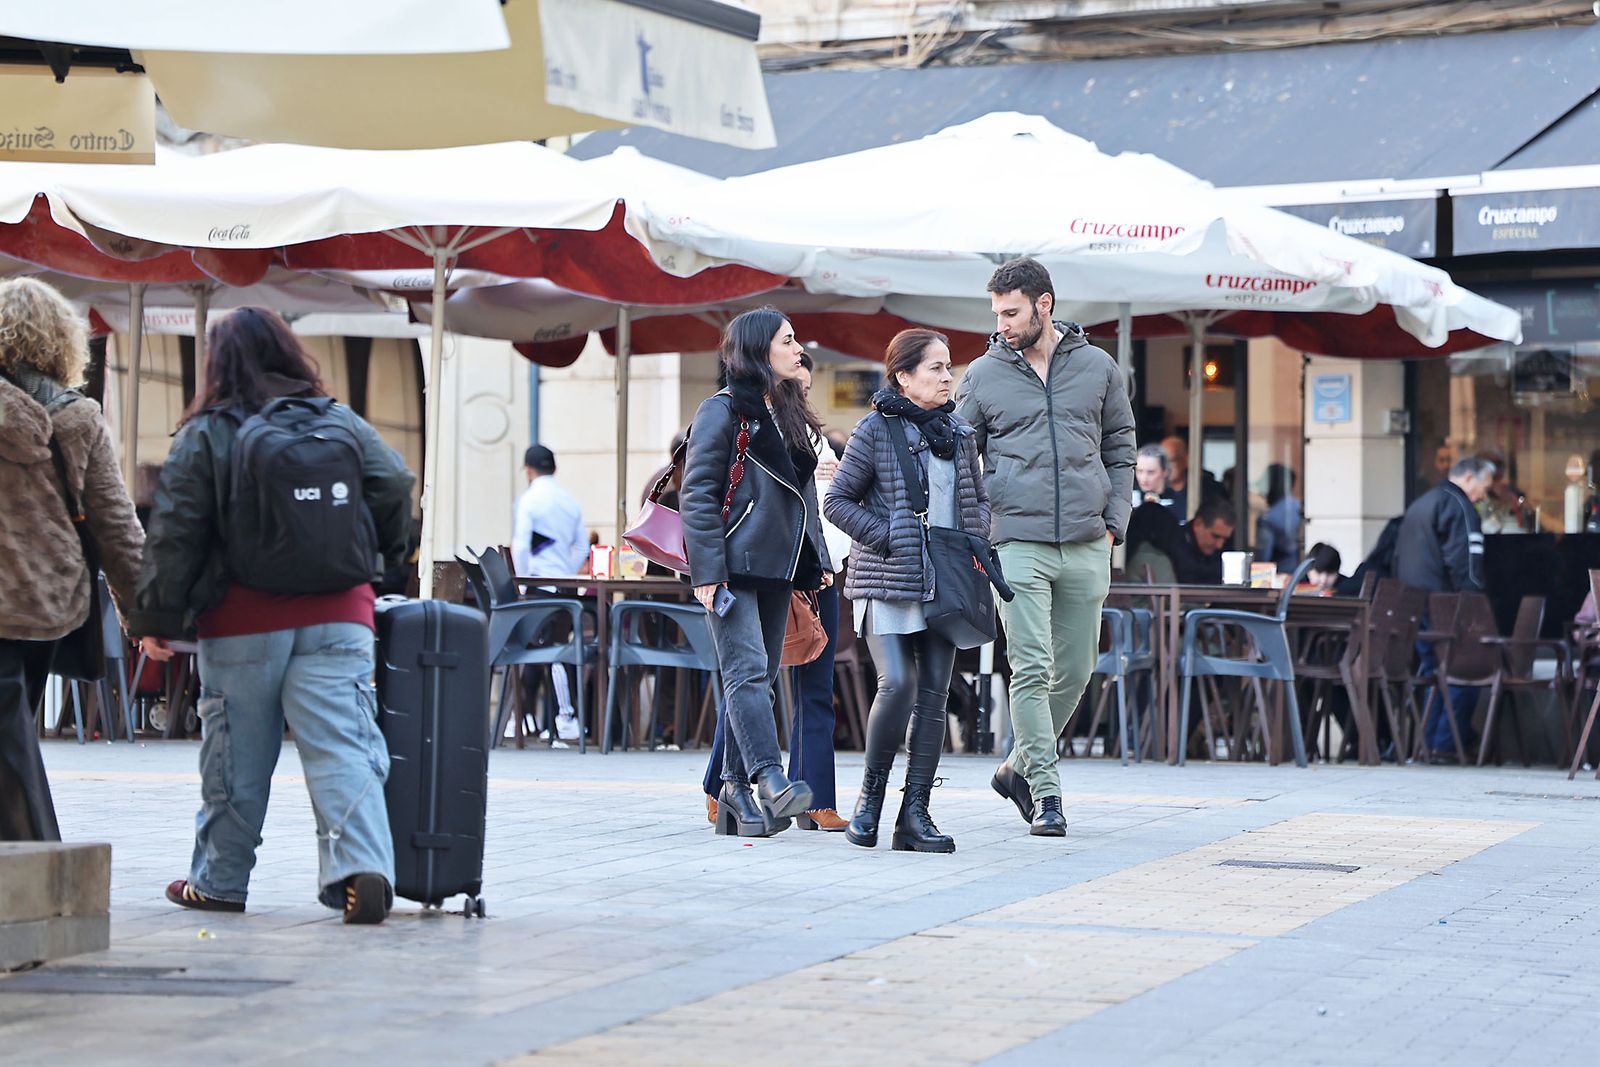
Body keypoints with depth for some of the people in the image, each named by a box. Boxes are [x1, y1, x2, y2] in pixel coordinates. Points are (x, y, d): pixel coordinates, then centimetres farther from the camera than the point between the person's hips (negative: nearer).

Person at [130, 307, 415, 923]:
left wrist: (156, 618, 0)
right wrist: (378, 562, 20)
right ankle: (362, 866, -23)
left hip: (242, 627, -1)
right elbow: (395, 489, 4)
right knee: (344, 751, -6)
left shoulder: (205, 436, 0)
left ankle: (220, 880, 21)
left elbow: (175, 535, -3)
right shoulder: (344, 423, 8)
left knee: (235, 756, 9)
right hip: (336, 619, 2)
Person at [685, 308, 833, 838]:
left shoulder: (790, 416, 19)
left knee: (756, 676, 6)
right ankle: (770, 781, -27)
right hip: (733, 567, -8)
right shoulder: (722, 411, -5)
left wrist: (818, 559, 16)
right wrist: (706, 572, -16)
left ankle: (736, 792, 9)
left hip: (776, 566, 8)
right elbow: (697, 494, -9)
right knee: (747, 670, -16)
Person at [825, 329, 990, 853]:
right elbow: (838, 500, -2)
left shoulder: (959, 433, 12)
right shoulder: (876, 430, -3)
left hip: (944, 582, 5)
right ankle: (871, 791, 5)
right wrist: (889, 540, -11)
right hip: (887, 580, -5)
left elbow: (978, 499, 22)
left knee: (934, 693, 0)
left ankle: (915, 813, 2)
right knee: (898, 683, -17)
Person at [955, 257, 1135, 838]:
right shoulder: (983, 376, 4)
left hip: (1087, 548, 2)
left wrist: (1114, 521, 5)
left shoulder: (1098, 368, 8)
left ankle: (1019, 768, 25)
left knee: (1075, 671, 7)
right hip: (1018, 545, -2)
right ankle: (1046, 791, -4)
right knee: (1031, 670, -9)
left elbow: (1120, 449, 17)